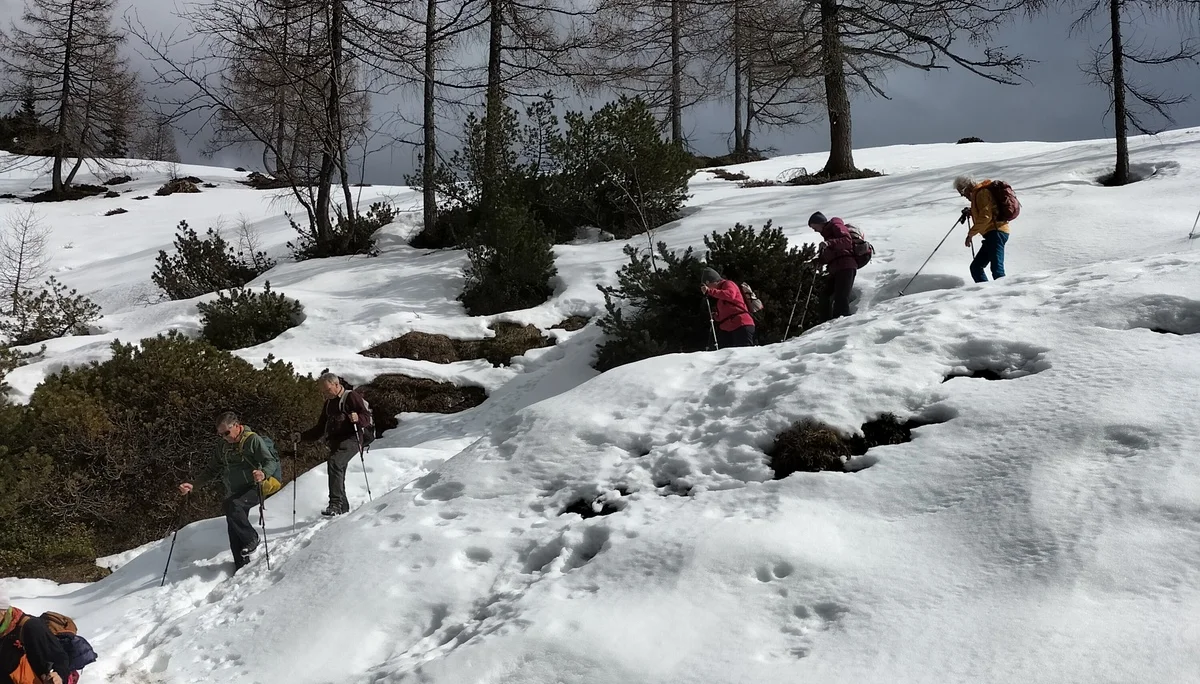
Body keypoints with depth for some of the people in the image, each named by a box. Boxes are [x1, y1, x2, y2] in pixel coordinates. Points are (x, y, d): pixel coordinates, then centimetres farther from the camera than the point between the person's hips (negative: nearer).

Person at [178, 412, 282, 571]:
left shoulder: (253, 440, -7)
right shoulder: (222, 448, 13)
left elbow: (271, 461, -14)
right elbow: (212, 472, 18)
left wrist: (264, 473, -36)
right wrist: (193, 486, 4)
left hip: (254, 488, -7)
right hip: (235, 494, 7)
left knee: (232, 506, -31)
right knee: (234, 529, 2)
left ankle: (251, 539, -14)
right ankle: (241, 566, 10)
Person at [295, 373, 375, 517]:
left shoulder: (351, 396, 1)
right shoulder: (329, 403, 24)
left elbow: (367, 416, -9)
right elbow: (319, 429, 27)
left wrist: (358, 418, -30)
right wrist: (302, 436, 15)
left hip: (352, 438, -9)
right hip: (335, 441, 9)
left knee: (334, 463, -28)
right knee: (337, 475, 3)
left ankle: (335, 504, -33)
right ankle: (343, 509, 10)